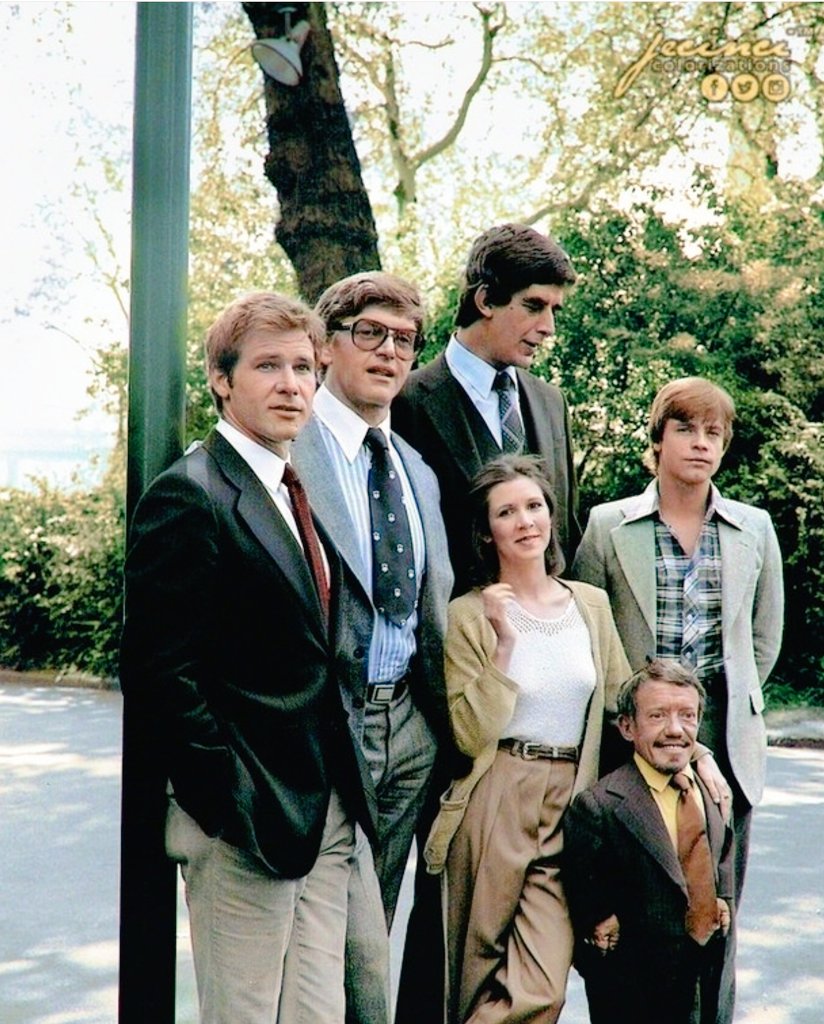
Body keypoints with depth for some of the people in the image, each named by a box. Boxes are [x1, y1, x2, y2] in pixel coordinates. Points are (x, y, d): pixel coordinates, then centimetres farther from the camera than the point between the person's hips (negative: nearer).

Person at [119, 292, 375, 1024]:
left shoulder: (298, 495, 15)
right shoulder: (190, 496, -12)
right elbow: (161, 675, -17)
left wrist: (344, 792, 11)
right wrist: (234, 805, -17)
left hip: (327, 815, 8)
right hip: (247, 824, -8)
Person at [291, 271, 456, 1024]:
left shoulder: (419, 471, 15)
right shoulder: (287, 450, -10)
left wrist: (447, 716, 9)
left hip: (410, 726, 7)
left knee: (364, 943, 17)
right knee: (358, 961, -7)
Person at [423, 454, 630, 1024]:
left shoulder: (592, 604, 10)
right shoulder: (468, 615, -3)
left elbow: (625, 708, 17)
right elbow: (472, 735, -10)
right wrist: (505, 642, -15)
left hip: (571, 803, 3)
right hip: (495, 806, -3)